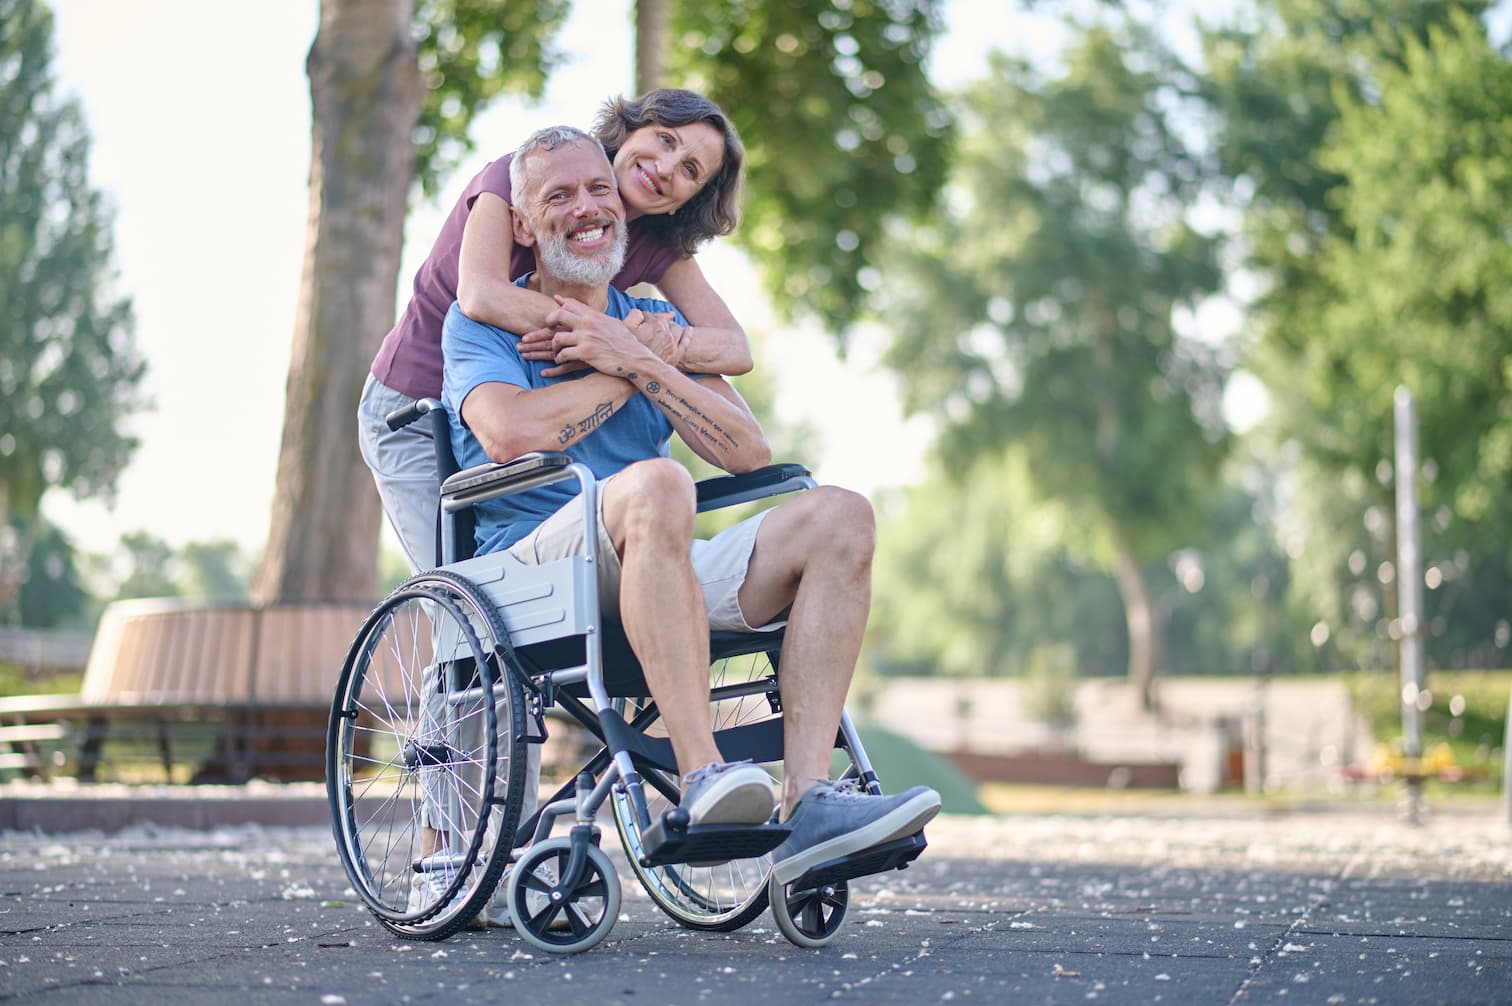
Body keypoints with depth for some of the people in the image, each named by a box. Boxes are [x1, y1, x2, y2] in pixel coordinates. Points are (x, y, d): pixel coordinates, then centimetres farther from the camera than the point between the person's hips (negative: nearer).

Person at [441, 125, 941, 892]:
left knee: (839, 518, -18)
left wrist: (639, 362, -3)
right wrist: (623, 375, -1)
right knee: (656, 484, -37)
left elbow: (748, 452, 8)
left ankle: (808, 801, -33)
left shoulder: (656, 323, 23)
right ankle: (702, 776, -43)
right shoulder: (481, 322, 9)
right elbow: (510, 432, -15)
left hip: (666, 571, 5)